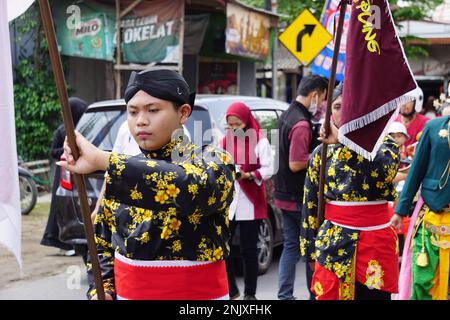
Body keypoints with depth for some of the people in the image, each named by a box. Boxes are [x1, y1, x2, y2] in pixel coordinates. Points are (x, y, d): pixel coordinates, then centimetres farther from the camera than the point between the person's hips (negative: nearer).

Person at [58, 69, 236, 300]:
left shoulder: (212, 162, -11)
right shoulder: (125, 172, 4)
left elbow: (193, 188, -33)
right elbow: (103, 241, 13)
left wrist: (101, 160, -34)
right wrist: (101, 289, -5)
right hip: (125, 292, 4)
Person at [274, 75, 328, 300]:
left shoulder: (286, 116, 10)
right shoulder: (302, 124, -21)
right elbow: (295, 164, -24)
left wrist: (316, 150, 10)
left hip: (286, 195, 9)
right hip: (300, 198, -9)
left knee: (290, 246, 12)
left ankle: (285, 295, 14)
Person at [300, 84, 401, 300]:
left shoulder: (383, 144, 1)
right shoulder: (321, 153, 6)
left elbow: (384, 171, -24)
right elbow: (310, 205, 10)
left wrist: (344, 140, -21)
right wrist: (310, 250, 9)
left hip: (376, 243, -1)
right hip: (333, 245, 1)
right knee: (329, 295, 1)